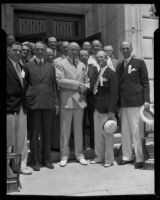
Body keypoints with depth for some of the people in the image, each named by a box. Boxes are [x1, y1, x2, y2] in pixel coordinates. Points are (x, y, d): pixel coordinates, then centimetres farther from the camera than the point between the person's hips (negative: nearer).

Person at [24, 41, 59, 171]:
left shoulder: (50, 66, 13)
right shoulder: (28, 66, 8)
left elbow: (54, 85, 10)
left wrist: (56, 103, 5)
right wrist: (26, 100, 0)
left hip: (48, 103, 2)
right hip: (34, 103, -2)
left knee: (47, 133, 7)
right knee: (34, 133, 2)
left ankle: (47, 159, 18)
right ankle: (35, 161, 12)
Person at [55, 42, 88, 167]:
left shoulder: (82, 65, 17)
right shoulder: (61, 65, 1)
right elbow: (59, 80, -11)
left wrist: (83, 87, -3)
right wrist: (77, 84, -12)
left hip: (79, 100, 4)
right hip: (66, 101, -4)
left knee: (79, 129, 9)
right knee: (65, 130, 1)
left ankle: (79, 154, 19)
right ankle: (64, 155, 12)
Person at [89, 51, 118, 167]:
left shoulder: (111, 74, -9)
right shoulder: (96, 73, 13)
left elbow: (114, 93, -14)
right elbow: (92, 88, 13)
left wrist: (111, 111, -18)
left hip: (107, 109, -7)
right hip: (97, 109, 7)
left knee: (108, 134, 1)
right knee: (98, 134, 13)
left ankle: (109, 159, 13)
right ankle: (99, 157, 26)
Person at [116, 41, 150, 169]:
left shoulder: (139, 63, 3)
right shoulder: (119, 66, 16)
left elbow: (145, 82, 0)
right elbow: (118, 84, 15)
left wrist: (146, 100, -9)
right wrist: (117, 102, 9)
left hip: (136, 102, -5)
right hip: (123, 103, 5)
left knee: (136, 132, -3)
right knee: (125, 132, 9)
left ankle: (140, 159, 6)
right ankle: (127, 156, 19)